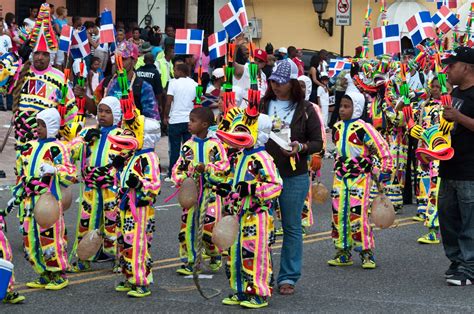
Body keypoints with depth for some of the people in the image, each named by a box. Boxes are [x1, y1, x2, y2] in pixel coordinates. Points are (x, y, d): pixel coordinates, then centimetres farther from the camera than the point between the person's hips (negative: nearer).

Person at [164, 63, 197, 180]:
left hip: (175, 120, -3)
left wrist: (166, 117, 2)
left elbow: (168, 102, -9)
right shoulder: (195, 84, 5)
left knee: (174, 149, 4)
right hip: (190, 121, 3)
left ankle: (172, 175, 6)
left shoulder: (174, 83, -6)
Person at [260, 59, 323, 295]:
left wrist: (301, 147, -17)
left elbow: (317, 142, 1)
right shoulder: (262, 105, 7)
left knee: (292, 227, 5)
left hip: (294, 176, -2)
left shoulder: (305, 110, 0)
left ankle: (288, 277, 13)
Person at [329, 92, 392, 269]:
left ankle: (367, 254, 0)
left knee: (358, 215, -11)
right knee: (338, 214, 6)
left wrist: (384, 174, -10)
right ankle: (343, 253, 16)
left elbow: (384, 150, -11)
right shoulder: (337, 127, 8)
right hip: (340, 178, 7)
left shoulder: (363, 128, -13)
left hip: (359, 178, -7)